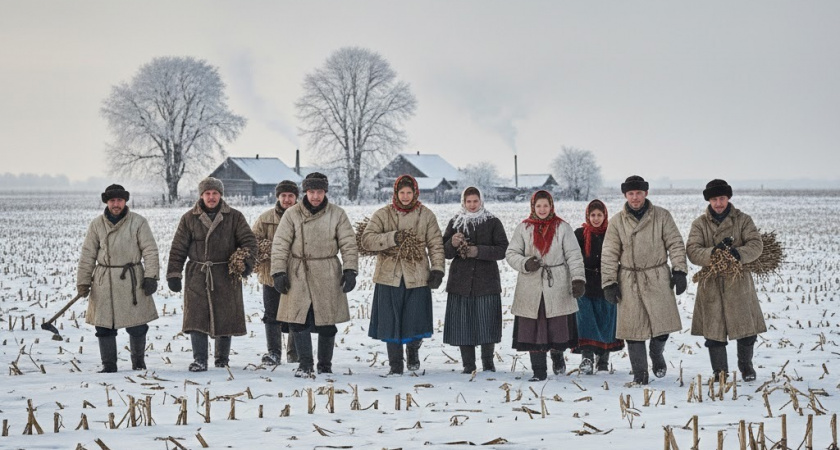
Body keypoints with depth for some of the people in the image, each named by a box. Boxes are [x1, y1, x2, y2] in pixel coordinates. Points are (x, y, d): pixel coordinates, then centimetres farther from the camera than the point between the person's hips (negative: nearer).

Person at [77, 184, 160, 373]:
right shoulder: (96, 224, 5)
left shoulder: (138, 222, -1)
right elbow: (88, 255, 8)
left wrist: (151, 276, -8)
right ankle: (108, 364, 11)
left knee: (137, 325, 1)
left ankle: (138, 361, 20)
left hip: (132, 279, -2)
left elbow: (150, 251, -1)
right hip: (104, 282, 2)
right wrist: (83, 282, 5)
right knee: (104, 326, 1)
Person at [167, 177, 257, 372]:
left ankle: (223, 356, 22)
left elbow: (249, 241, 1)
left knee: (225, 317, 5)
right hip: (198, 275, 0)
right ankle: (199, 360, -5)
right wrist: (173, 274, 0)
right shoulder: (189, 219, 5)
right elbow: (178, 248, 6)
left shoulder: (234, 217, 5)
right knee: (197, 317, -8)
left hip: (226, 276, 0)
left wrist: (247, 261, -17)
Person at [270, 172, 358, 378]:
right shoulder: (292, 214, 1)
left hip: (327, 275, 0)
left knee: (327, 323, 3)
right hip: (298, 275, 0)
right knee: (298, 320, -8)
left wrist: (350, 270, -7)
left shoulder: (337, 214, 2)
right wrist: (279, 272, -6)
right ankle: (305, 364, 1)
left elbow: (349, 245, 3)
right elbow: (279, 245, 1)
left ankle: (325, 365, 17)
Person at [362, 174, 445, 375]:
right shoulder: (383, 215, 3)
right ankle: (395, 365, 16)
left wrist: (437, 269, -6)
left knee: (416, 323, -3)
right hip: (389, 277, 0)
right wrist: (392, 238, -18)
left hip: (417, 277, 0)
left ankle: (413, 350, 29)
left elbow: (436, 245, 6)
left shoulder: (426, 215, 6)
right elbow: (367, 239, -6)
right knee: (391, 323, 2)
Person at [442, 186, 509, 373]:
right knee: (462, 324, -2)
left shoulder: (493, 223, 4)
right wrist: (452, 244, -13)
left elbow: (503, 250, -4)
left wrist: (479, 251, -16)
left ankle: (488, 362, 15)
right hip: (460, 281, 1)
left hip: (486, 281, -1)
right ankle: (468, 364, 6)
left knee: (487, 322, -1)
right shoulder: (455, 223, 10)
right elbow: (444, 252, 10)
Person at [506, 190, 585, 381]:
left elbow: (574, 256, -2)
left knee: (559, 328, 1)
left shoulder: (562, 227, 2)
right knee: (532, 330, -1)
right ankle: (539, 371, 6)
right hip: (530, 288, 1)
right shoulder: (523, 228, 5)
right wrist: (525, 264, -13)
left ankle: (558, 357, 30)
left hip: (557, 287, -1)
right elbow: (511, 253, 7)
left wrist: (578, 279, -13)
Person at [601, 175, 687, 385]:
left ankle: (657, 354, 23)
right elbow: (609, 255, 4)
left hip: (658, 279, 0)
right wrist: (609, 283, -2)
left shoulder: (662, 216, 3)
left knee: (663, 322, -9)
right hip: (629, 281, 0)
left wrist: (679, 271, -5)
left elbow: (675, 244, 4)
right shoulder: (617, 222, 4)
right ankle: (639, 374, 8)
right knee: (633, 328, -1)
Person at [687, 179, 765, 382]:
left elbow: (756, 245, -7)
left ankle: (746, 365, 28)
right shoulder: (699, 224, 4)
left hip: (738, 282, 0)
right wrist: (712, 252, -26)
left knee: (746, 329, 4)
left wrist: (739, 253, -27)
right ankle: (720, 371, 17)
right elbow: (692, 251, -7)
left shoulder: (743, 220, 4)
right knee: (714, 332, 1)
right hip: (711, 284, 0)